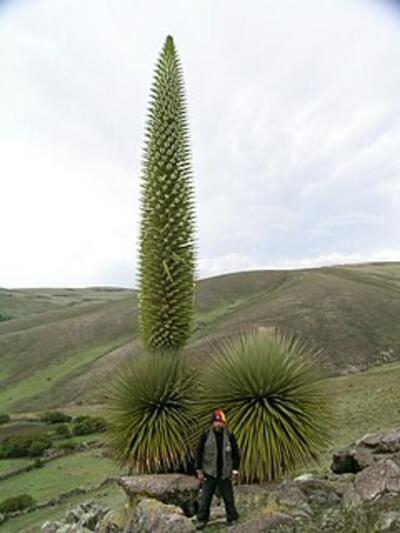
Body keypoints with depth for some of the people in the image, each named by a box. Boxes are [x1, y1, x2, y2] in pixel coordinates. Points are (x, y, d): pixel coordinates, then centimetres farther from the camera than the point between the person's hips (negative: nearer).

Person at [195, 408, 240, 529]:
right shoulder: (205, 436, -8)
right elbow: (199, 453, -1)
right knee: (205, 498, 5)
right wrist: (199, 471, -2)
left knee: (229, 498, 9)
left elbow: (236, 454, 3)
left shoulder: (229, 436, -4)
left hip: (225, 474, 1)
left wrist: (235, 471, 1)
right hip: (209, 473, -1)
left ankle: (232, 519, 27)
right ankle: (202, 520, 22)